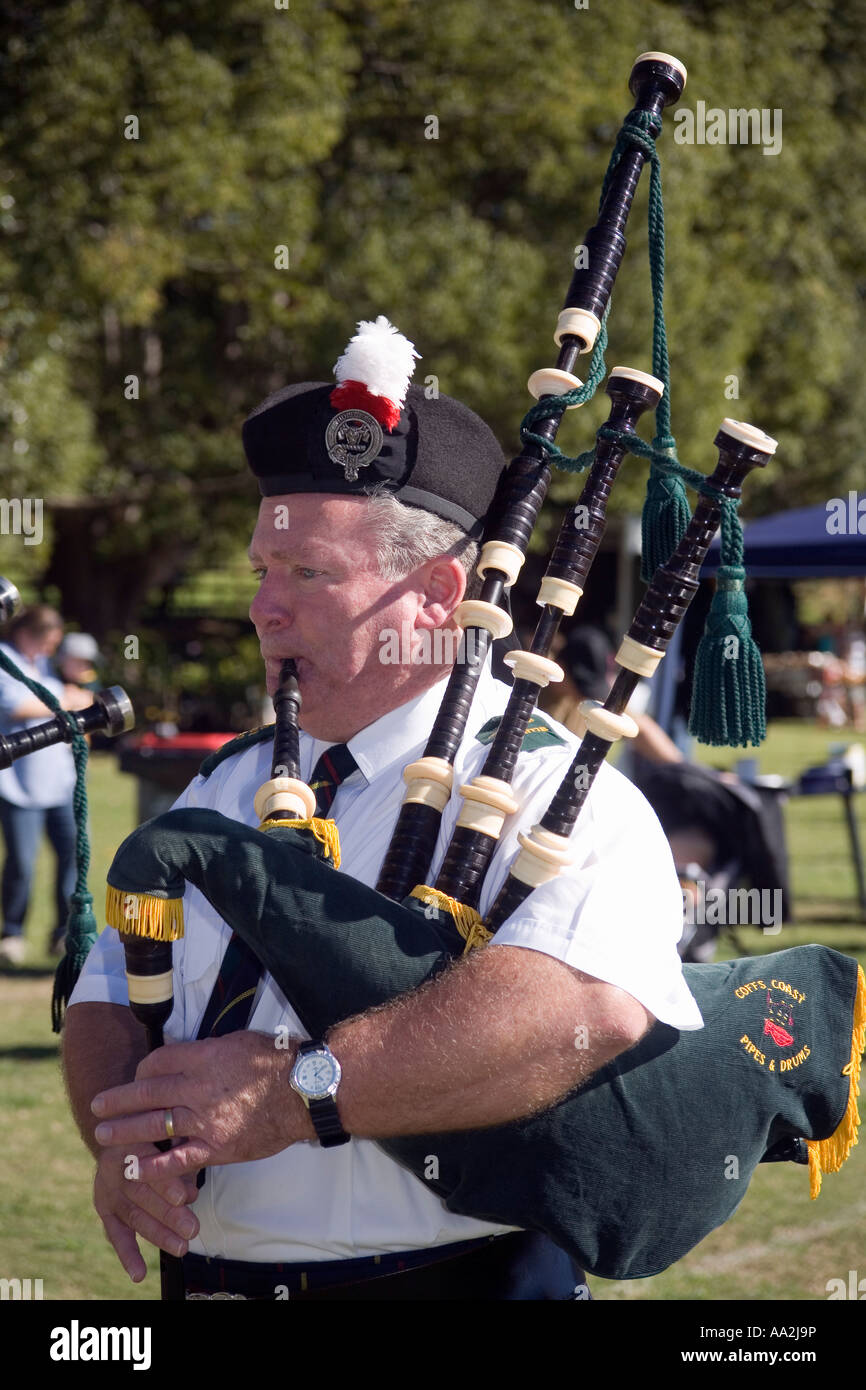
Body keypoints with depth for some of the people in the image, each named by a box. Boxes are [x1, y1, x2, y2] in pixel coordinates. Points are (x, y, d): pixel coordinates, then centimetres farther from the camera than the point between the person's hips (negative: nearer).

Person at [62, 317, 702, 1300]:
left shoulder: (552, 795, -8)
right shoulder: (227, 787, 15)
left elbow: (591, 1008, -27)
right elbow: (110, 996, 12)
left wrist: (290, 1090, -27)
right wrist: (126, 1140, -11)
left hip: (460, 1277, -6)